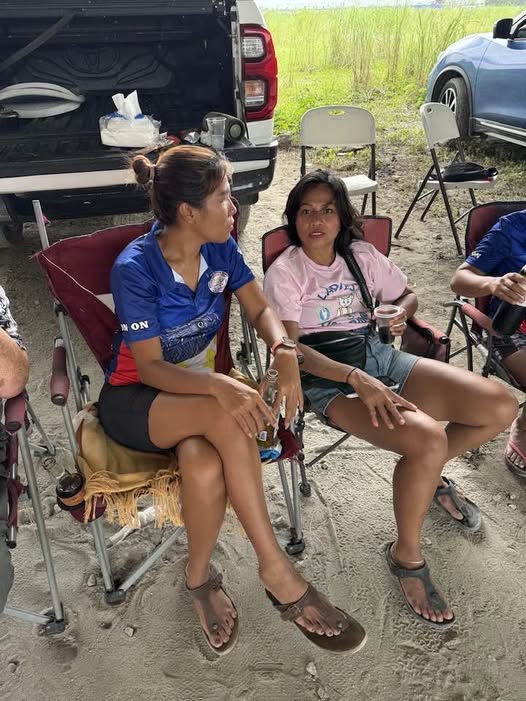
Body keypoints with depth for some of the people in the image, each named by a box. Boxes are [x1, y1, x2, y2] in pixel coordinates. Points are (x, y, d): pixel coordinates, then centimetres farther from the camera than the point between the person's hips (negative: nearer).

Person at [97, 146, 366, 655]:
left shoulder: (220, 248, -5)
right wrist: (219, 386, -39)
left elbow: (260, 310, 2)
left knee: (205, 467, -33)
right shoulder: (135, 267, -20)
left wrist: (284, 352, -21)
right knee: (227, 417, -37)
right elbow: (148, 368, -20)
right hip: (135, 399, -4)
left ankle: (199, 577, -4)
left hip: (198, 385, 4)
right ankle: (276, 569, -22)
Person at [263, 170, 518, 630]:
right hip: (330, 379, -6)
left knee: (501, 407, -9)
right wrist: (358, 380, -28)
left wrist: (399, 313, -4)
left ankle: (428, 476, 18)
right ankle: (407, 555, -5)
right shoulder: (283, 273, -5)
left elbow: (408, 296, 23)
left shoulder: (361, 255, 11)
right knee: (427, 438, -32)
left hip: (382, 357, 6)